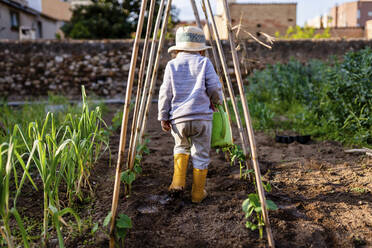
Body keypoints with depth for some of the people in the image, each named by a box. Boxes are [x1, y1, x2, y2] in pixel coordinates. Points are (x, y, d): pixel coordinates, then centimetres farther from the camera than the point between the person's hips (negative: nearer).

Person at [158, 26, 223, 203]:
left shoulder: (172, 65, 8)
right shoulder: (204, 63, 3)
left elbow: (165, 94, 5)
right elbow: (215, 89, -1)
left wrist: (163, 117, 10)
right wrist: (216, 101, 19)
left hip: (179, 118, 2)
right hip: (202, 117, -2)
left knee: (181, 147, 28)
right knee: (201, 155, 10)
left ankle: (178, 181, 15)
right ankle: (198, 193, 18)